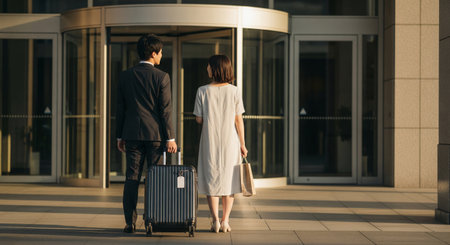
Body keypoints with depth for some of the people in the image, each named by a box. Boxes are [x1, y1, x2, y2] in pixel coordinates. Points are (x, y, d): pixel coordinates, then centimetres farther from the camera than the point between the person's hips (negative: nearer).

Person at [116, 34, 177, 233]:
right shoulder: (161, 77, -6)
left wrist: (119, 136, 13)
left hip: (132, 134, 3)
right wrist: (170, 138, -4)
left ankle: (130, 222, 2)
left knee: (132, 179, 4)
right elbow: (165, 110, -8)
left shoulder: (125, 76, 5)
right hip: (155, 134, -3)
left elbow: (120, 108, 7)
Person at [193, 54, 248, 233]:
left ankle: (215, 220, 1)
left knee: (211, 180, 8)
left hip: (210, 142, -1)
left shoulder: (203, 91, -7)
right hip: (230, 141, 1)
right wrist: (242, 144, 3)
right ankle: (225, 220, 6)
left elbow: (199, 119, -5)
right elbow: (238, 120, -3)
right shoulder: (234, 91, -5)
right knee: (229, 180, 10)